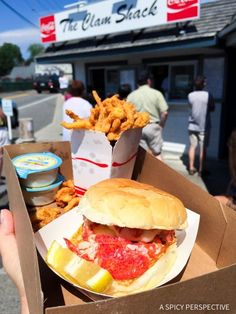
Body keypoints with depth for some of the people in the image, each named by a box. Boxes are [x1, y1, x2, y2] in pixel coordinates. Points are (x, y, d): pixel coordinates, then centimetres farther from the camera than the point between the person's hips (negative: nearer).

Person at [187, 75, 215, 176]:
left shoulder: (190, 95, -3)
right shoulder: (208, 95, -12)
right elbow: (212, 108, -1)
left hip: (192, 125, 3)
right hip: (204, 126, -3)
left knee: (192, 146, 11)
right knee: (203, 148, 5)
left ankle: (191, 168, 16)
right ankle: (201, 170, 12)